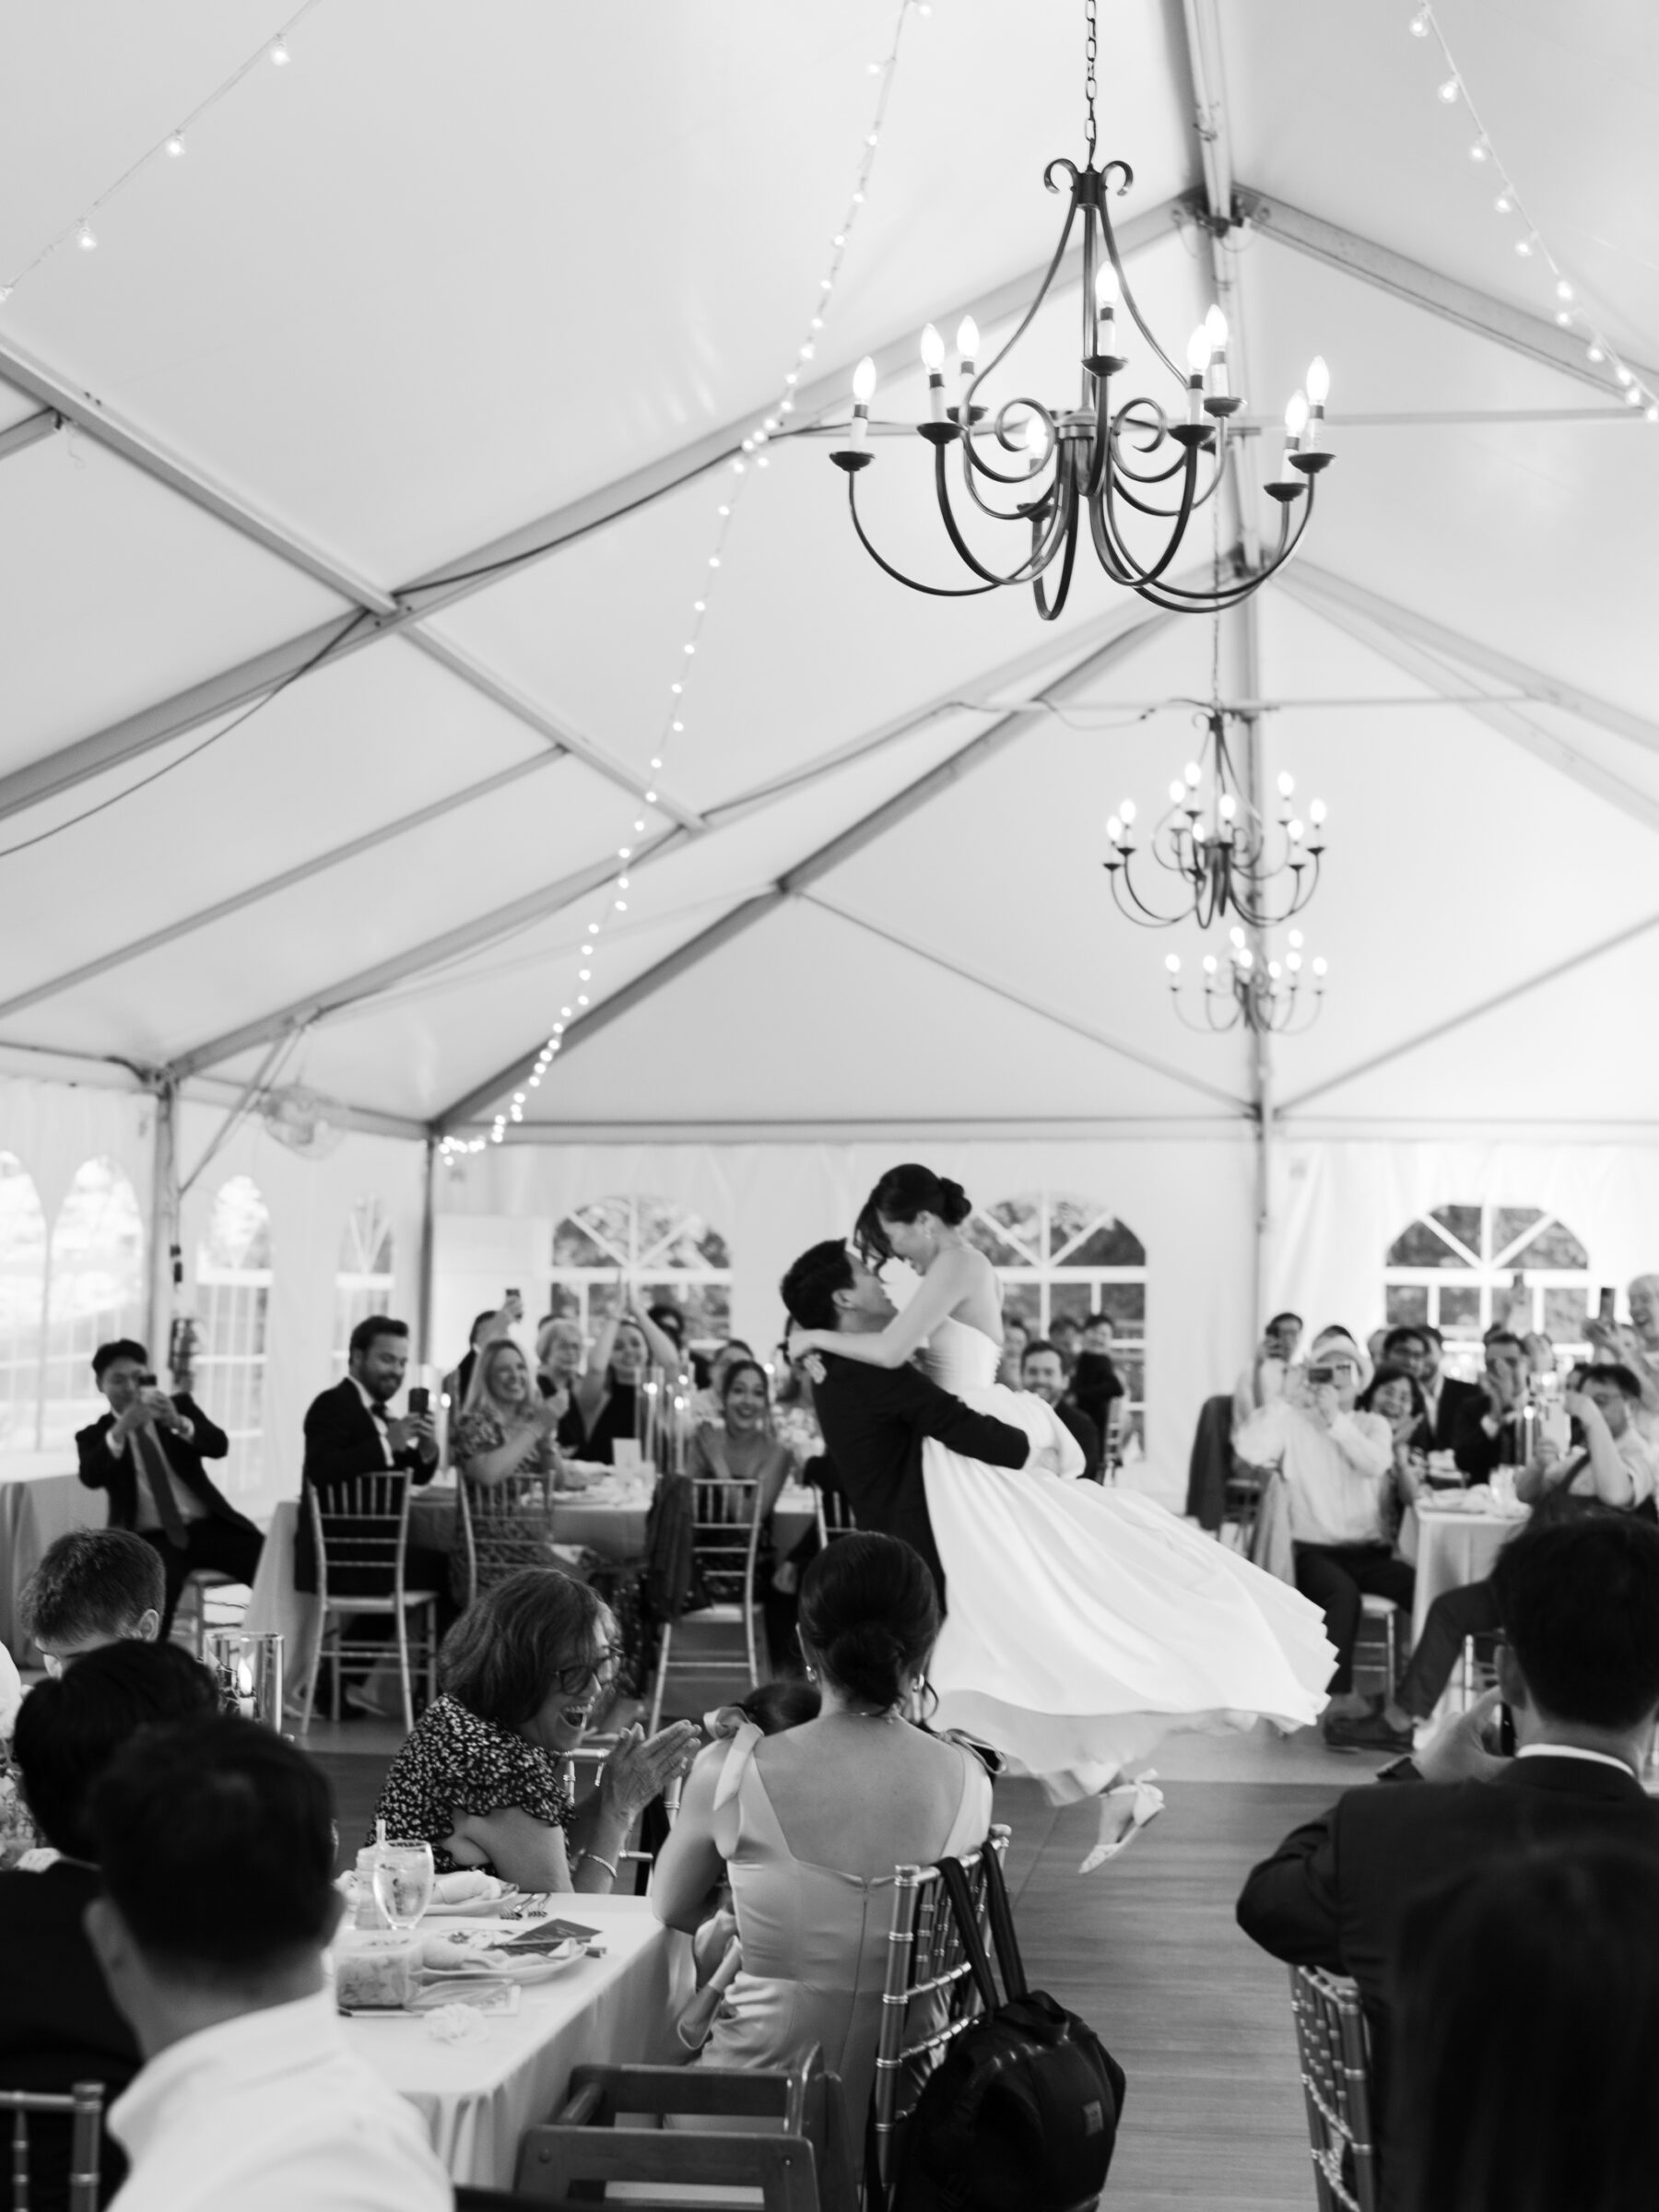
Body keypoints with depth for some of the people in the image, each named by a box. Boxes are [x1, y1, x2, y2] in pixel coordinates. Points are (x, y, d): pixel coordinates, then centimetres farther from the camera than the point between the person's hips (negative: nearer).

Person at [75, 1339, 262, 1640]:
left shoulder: (179, 1405, 13)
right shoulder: (94, 1436, 9)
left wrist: (178, 1422, -24)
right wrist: (120, 1431, -28)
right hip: (151, 1539, -2)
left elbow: (219, 1445, -4)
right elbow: (91, 1477, -12)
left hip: (209, 1526, 2)